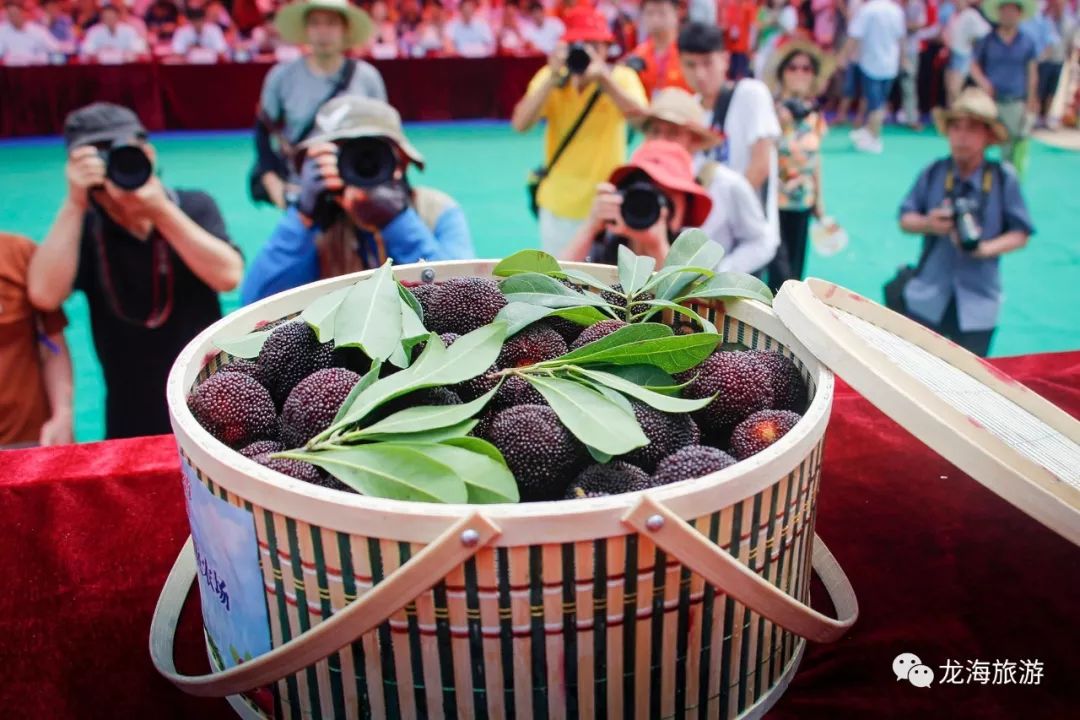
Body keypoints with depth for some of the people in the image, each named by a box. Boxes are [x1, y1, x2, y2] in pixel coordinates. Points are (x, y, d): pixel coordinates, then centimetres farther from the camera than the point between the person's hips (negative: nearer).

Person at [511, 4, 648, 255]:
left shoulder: (622, 76, -5)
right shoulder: (550, 77, -2)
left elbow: (640, 115, -24)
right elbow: (520, 124, -16)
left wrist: (602, 76, -33)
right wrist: (553, 78, -24)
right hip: (559, 205, 2)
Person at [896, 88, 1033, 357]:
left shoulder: (1003, 179, -5)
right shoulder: (934, 173, -2)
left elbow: (1020, 234, -1)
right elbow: (905, 219, 5)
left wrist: (986, 248, -19)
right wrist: (927, 224, -16)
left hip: (978, 305, -1)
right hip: (927, 300, 1)